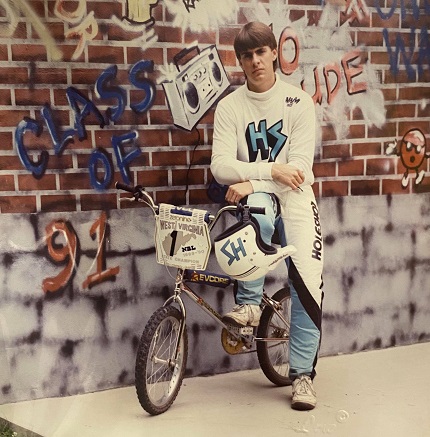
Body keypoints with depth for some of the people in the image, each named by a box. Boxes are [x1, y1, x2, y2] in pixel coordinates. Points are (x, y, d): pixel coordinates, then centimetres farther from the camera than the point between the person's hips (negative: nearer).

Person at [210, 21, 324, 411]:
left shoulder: (299, 102, -2)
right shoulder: (230, 106, 0)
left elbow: (300, 165, -10)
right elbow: (221, 166, -10)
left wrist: (251, 181, -22)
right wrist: (271, 170, -23)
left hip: (295, 196, 0)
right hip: (254, 195, 0)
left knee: (308, 283, -15)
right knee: (259, 211, -38)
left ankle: (302, 373, 1)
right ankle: (250, 303, -20)